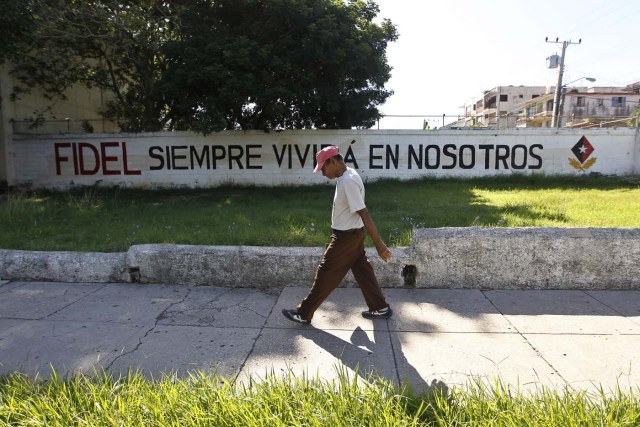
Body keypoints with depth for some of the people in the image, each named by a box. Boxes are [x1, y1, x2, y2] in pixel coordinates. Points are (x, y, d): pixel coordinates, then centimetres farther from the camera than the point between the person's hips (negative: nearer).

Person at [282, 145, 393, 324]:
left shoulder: (348, 182, -26)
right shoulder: (348, 174, 5)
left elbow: (364, 215, -27)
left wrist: (379, 244, -25)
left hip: (346, 237, -10)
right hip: (352, 234, 10)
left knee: (326, 273, 1)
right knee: (362, 271, 17)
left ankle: (304, 313, 13)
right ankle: (381, 308, 28)